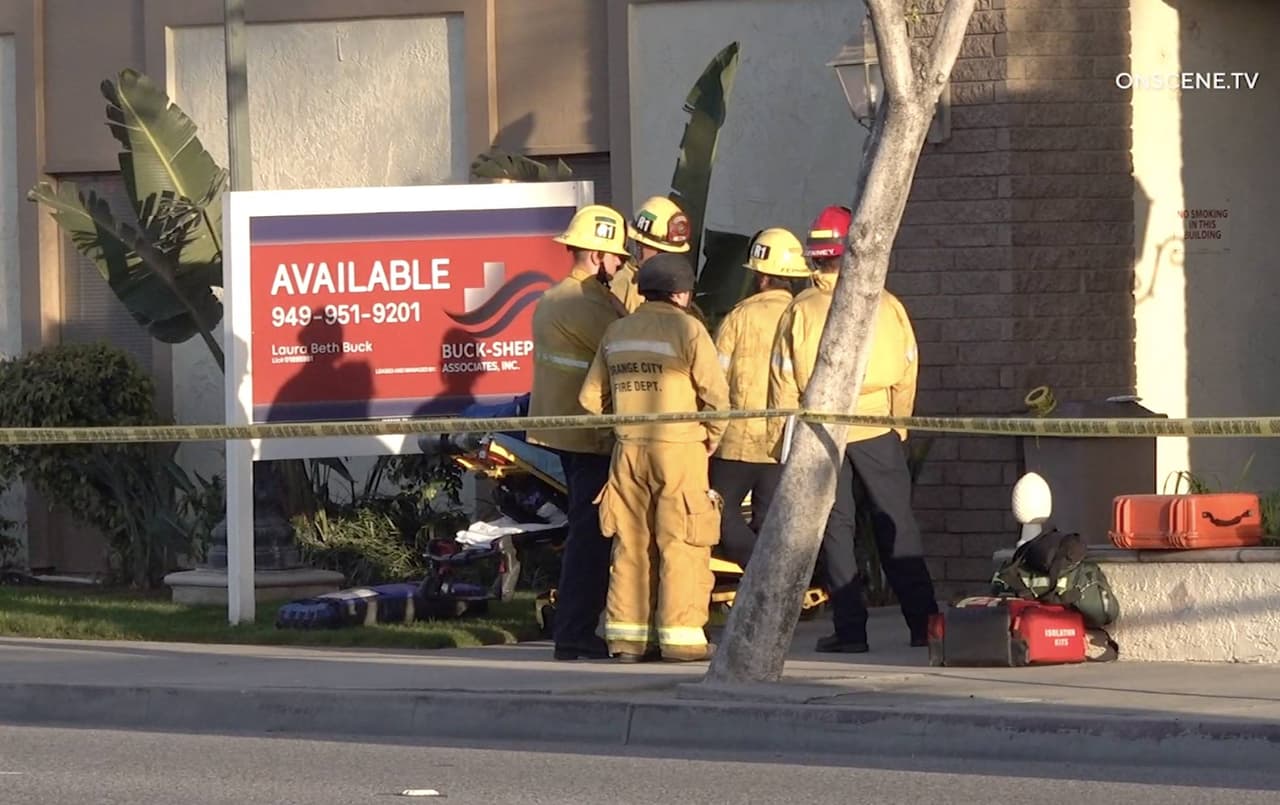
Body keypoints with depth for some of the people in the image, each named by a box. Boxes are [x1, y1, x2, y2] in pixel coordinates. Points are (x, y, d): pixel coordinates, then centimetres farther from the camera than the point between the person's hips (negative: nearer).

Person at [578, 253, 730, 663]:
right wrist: (711, 436, 3)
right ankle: (681, 636, -4)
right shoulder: (687, 329, -8)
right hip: (680, 448, -5)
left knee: (630, 541, 10)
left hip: (628, 450, 5)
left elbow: (591, 398, 11)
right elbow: (716, 393, -12)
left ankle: (627, 636, 10)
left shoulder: (616, 333, 10)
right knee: (681, 544, -2)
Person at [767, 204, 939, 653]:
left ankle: (850, 629, 3)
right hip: (876, 428, 1)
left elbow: (784, 382, -4)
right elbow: (907, 372, 4)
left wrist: (782, 441, 5)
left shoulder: (800, 313, -6)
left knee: (835, 528, 6)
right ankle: (923, 623, 7)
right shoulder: (886, 306, -3)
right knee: (897, 525, 8)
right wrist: (898, 424, 18)